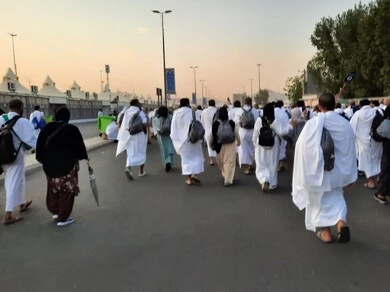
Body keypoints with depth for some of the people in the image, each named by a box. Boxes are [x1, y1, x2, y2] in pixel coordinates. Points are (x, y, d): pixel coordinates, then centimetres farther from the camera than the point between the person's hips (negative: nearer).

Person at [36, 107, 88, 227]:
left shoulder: (47, 128, 1)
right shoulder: (72, 129, -11)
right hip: (68, 165, -5)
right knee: (66, 191, 5)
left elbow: (39, 144, 3)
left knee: (53, 189, 22)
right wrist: (84, 157, 11)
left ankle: (55, 211, 34)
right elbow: (79, 145, -6)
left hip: (49, 165, 5)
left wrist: (40, 158, 15)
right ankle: (63, 218, 8)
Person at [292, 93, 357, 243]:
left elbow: (302, 146, -12)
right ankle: (341, 221, 0)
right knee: (336, 196, 22)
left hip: (318, 169, -3)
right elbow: (350, 151, 2)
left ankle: (325, 231, 23)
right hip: (338, 170, 3)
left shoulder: (313, 123, -16)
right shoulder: (345, 123, -5)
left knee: (320, 198, 14)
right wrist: (351, 176, 11)